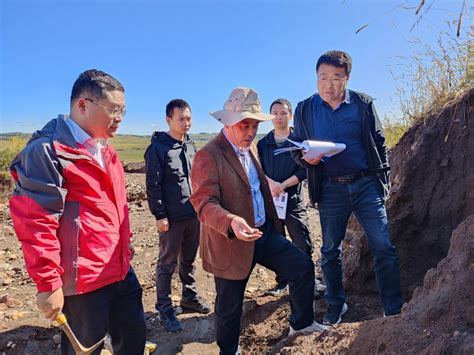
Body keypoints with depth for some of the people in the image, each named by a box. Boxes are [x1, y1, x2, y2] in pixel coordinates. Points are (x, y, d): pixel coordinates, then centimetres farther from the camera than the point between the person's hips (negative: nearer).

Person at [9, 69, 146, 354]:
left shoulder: (104, 150, 11)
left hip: (121, 271, 8)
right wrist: (49, 284, -17)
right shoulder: (48, 151, -17)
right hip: (83, 281, -8)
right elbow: (35, 224, -20)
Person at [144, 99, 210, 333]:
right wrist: (160, 215, -15)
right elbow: (153, 185, -12)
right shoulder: (158, 148, -9)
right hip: (172, 217, -6)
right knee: (167, 263, 5)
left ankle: (189, 298, 33)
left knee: (189, 260, 17)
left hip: (193, 214, 6)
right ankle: (165, 309, 17)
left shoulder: (190, 146, 11)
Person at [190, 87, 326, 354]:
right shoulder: (208, 156, -19)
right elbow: (204, 202, -26)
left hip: (265, 233, 7)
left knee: (303, 266, 9)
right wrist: (231, 222, -45)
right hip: (232, 242, -7)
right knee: (230, 307, 10)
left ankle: (301, 323, 33)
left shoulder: (251, 148, 8)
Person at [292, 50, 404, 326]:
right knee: (330, 251, 10)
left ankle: (395, 310, 16)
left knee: (384, 247, -2)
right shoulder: (304, 109, 3)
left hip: (366, 184, 0)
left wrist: (383, 179, 6)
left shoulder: (364, 103, 2)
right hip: (330, 189, 1)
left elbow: (379, 143, 9)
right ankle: (336, 307, 29)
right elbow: (297, 148, 8)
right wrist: (306, 158, -15)